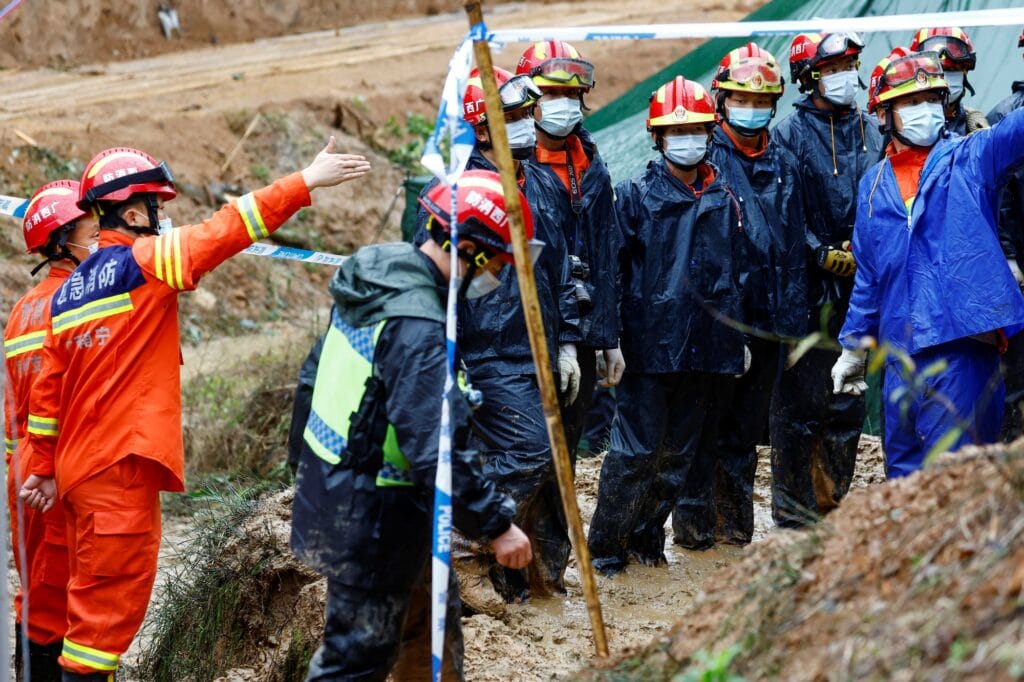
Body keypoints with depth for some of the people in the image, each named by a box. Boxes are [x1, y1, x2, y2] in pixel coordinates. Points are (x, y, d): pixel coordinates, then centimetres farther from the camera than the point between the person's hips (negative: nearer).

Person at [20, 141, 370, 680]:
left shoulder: (69, 291, 15)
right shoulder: (142, 263, -9)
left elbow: (48, 390, 17)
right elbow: (223, 232, -16)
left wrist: (44, 467, 23)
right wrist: (304, 184, -13)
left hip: (78, 467, 9)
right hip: (121, 464, -9)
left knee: (94, 592, 14)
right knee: (110, 600, -6)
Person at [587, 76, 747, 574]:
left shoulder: (724, 201, 12)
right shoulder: (635, 196, -1)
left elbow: (735, 276, 18)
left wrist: (736, 337, 15)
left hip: (706, 347, 5)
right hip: (650, 344, -5)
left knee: (683, 451, 9)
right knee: (636, 451, -6)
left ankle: (647, 537, 19)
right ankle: (606, 546, 2)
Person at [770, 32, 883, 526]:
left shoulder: (871, 132, 12)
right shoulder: (789, 135, -3)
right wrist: (825, 255, -15)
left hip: (859, 285, 5)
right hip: (807, 285, -5)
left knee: (847, 402, 9)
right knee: (799, 401, -3)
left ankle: (832, 503, 19)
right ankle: (793, 510, 3)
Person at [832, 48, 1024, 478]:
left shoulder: (971, 157, 3)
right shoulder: (874, 185, 16)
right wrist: (853, 346, 23)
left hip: (963, 343, -5)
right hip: (900, 352, 5)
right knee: (903, 472, 11)